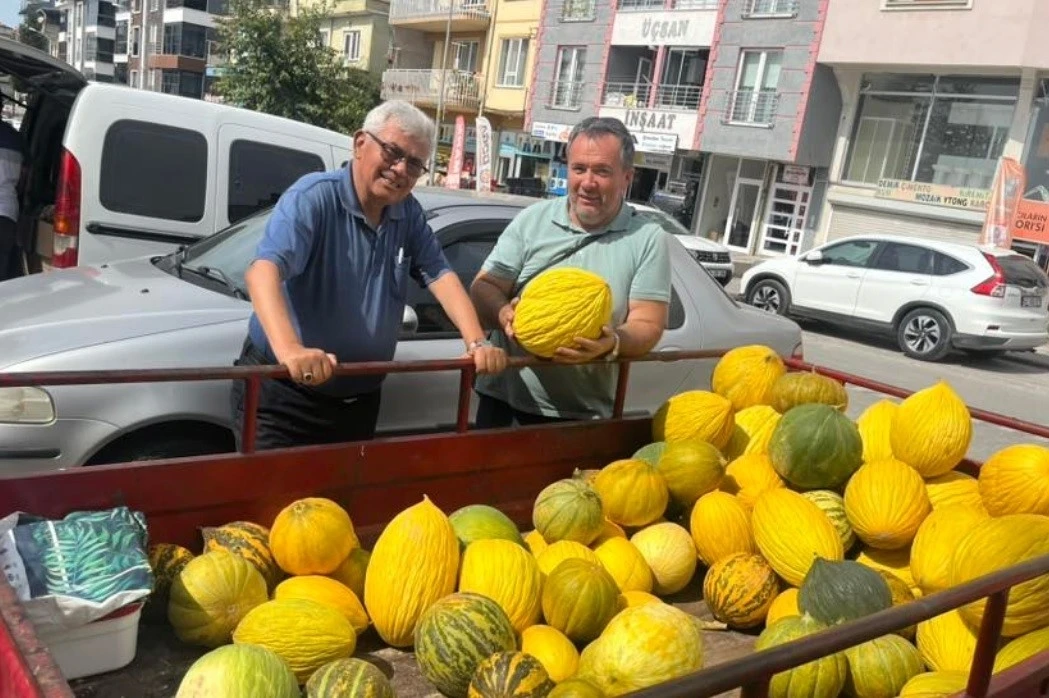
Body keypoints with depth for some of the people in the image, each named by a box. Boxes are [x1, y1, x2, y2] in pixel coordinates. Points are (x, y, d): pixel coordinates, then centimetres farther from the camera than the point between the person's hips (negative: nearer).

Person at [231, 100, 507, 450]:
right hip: (283, 393, -6)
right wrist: (288, 349, -49)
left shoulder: (409, 215, 4)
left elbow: (441, 276, -4)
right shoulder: (313, 197, -17)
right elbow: (264, 269, -31)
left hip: (359, 401, 7)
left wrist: (477, 343, -22)